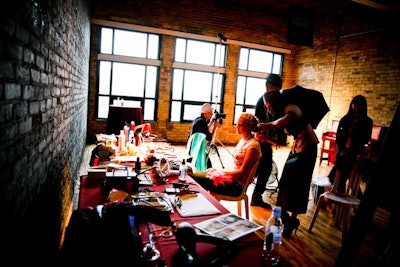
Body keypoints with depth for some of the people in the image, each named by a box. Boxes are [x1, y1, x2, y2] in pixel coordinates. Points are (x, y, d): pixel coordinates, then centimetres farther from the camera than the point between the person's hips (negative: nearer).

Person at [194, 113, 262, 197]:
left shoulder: (253, 145, -15)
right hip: (230, 176, 9)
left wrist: (221, 171, -11)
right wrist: (218, 170, 2)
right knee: (195, 176, -5)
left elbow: (242, 172, -16)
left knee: (199, 180, -19)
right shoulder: (243, 140, 12)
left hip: (237, 185, -9)